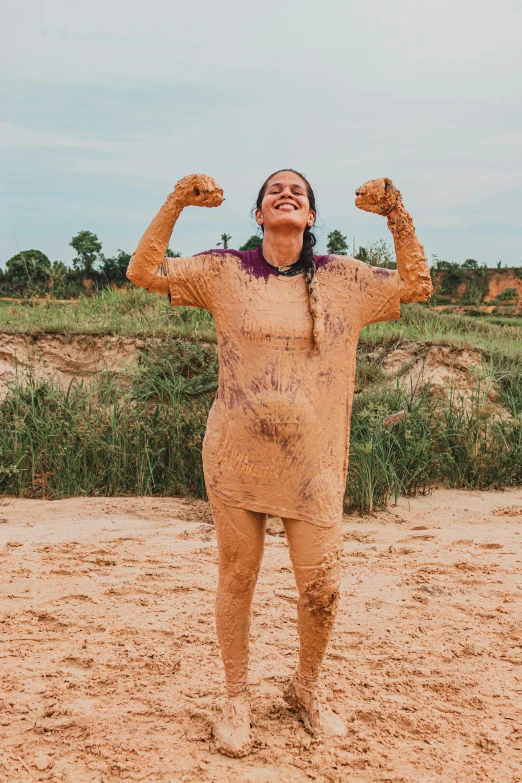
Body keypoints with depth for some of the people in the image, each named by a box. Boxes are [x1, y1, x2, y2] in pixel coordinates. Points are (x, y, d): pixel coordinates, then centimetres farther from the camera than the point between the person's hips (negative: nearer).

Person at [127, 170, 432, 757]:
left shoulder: (342, 279, 5)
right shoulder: (226, 272, 1)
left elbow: (418, 285, 10)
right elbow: (143, 271, -2)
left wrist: (396, 215, 0)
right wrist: (177, 203, -9)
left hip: (312, 462, 1)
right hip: (236, 457, -1)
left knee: (321, 587, 4)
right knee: (237, 578, 10)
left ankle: (306, 688, 32)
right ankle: (237, 699, 30)